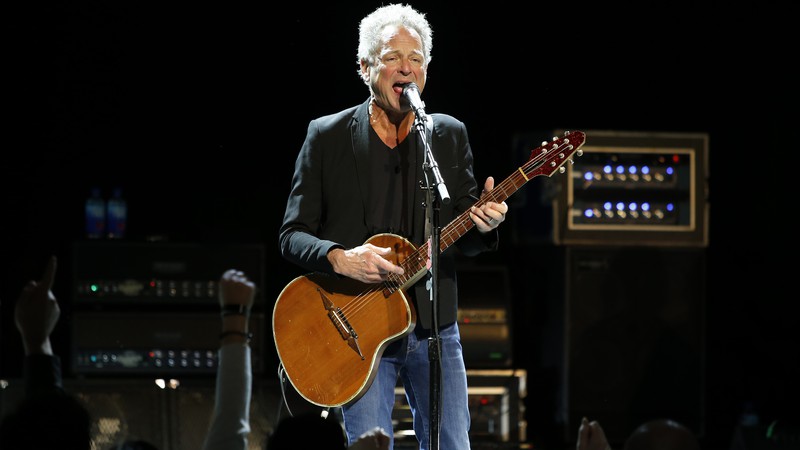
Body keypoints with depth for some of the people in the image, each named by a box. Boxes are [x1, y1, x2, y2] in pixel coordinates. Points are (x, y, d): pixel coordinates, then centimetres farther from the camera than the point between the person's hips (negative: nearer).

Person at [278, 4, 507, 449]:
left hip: (435, 326, 3)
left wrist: (482, 224, -16)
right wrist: (340, 258, -19)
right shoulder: (327, 136, 1)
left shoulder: (450, 135, 8)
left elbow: (465, 241, 8)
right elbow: (293, 234, 0)